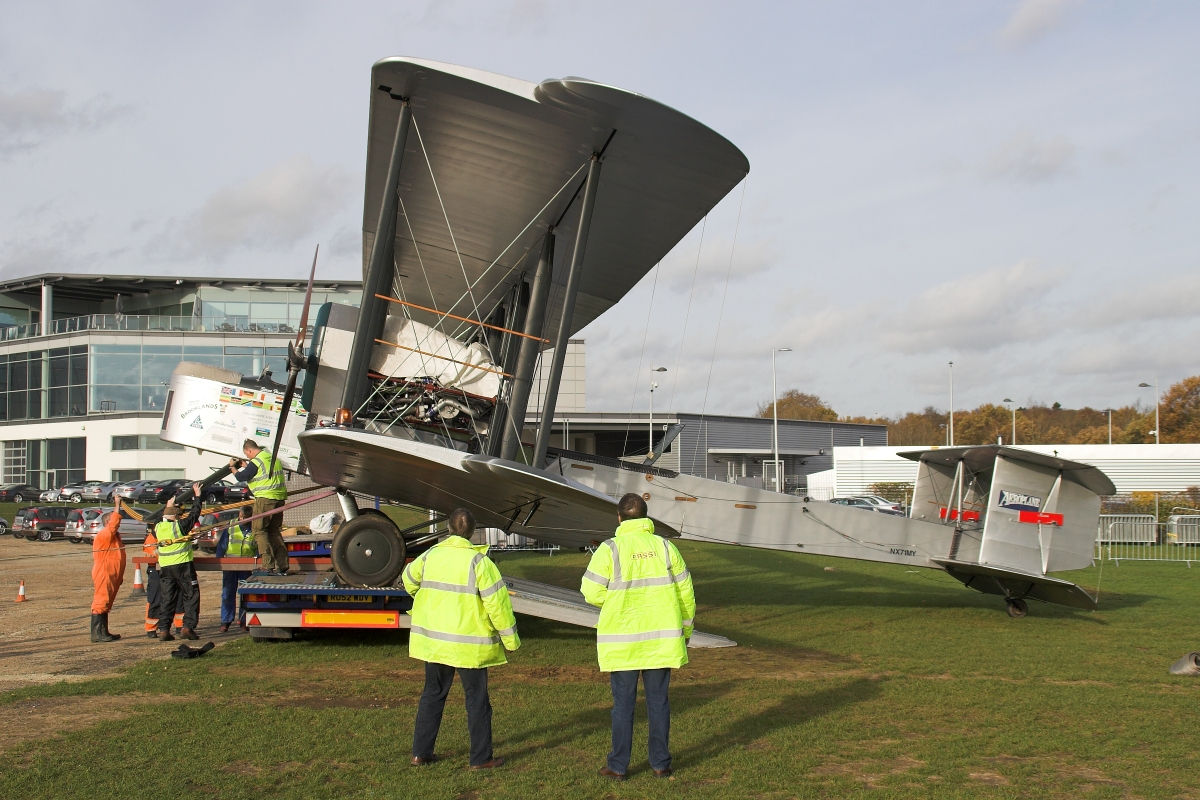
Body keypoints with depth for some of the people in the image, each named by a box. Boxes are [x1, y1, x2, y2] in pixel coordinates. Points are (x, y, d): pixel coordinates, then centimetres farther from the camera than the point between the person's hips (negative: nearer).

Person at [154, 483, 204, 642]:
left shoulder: (157, 528, 4)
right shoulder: (179, 525, -10)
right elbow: (194, 514, -2)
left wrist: (167, 506, 37)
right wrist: (197, 496, 11)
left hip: (164, 567, 5)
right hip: (183, 565, -5)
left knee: (166, 598, 9)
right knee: (191, 596, 3)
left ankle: (163, 630, 5)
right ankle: (188, 627, -5)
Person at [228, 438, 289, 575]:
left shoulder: (256, 462, -10)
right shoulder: (272, 457, 16)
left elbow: (241, 477, -5)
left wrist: (233, 468, 14)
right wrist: (245, 466, 35)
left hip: (265, 498, -8)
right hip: (279, 498, 8)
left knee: (260, 531, -2)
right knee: (275, 531, 13)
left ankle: (268, 565, -11)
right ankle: (282, 566, 9)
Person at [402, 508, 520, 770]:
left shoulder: (430, 555, 1)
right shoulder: (478, 561, -14)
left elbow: (409, 578, 21)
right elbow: (497, 602, -15)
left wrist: (424, 599, 43)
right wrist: (510, 638, -5)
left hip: (433, 639, 5)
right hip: (469, 644, -5)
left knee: (433, 694, 17)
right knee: (477, 699, 5)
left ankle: (421, 752, 20)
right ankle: (480, 757, 9)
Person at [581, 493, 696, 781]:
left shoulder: (609, 549, -9)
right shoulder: (665, 547, 1)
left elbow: (592, 592, -9)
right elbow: (685, 593, 6)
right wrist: (685, 630, 18)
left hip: (622, 642, -2)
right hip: (661, 640, 2)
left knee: (623, 703, 6)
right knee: (658, 701, 10)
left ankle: (618, 765, 12)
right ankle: (661, 763, 15)